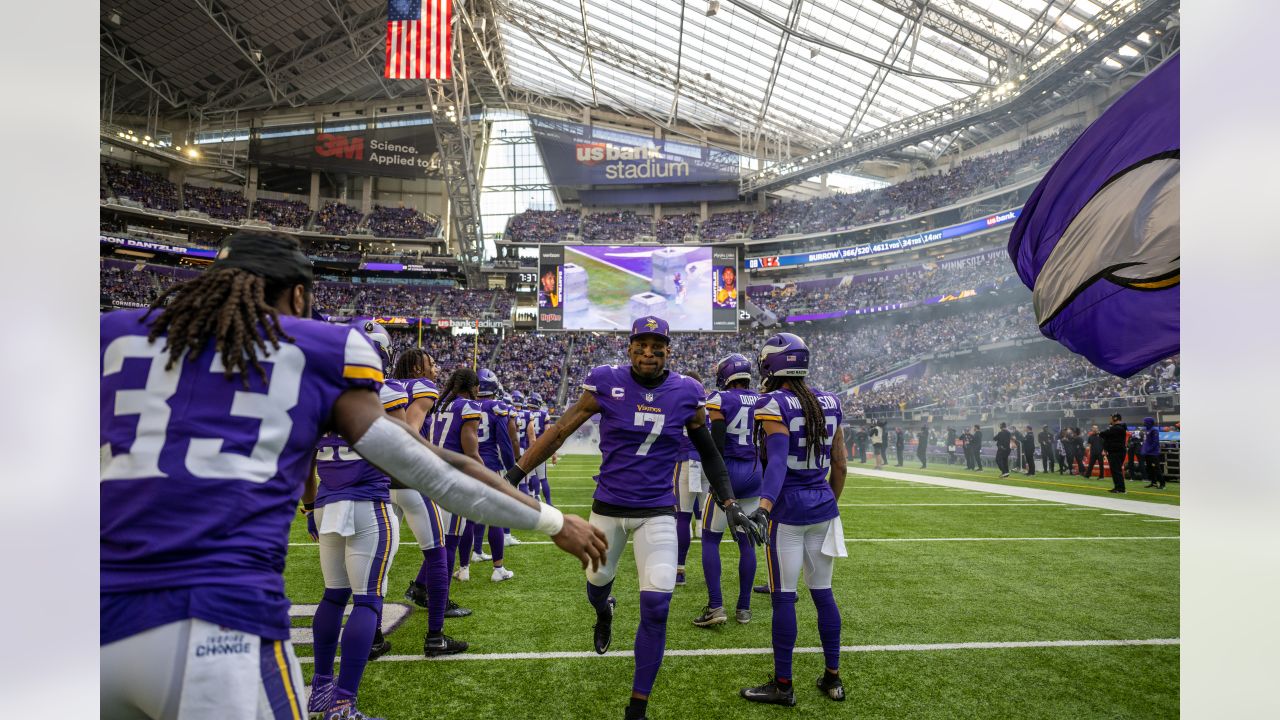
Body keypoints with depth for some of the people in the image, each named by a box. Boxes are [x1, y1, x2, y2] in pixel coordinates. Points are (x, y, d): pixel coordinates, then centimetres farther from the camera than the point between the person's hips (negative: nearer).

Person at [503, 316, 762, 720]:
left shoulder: (686, 394, -5)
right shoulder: (607, 384, -10)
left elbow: (708, 453, 8)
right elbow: (560, 431, -4)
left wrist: (730, 505, 5)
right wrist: (515, 474, -5)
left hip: (658, 513, 0)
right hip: (608, 508, 0)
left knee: (655, 609, -7)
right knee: (597, 585, 19)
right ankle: (604, 613, 61)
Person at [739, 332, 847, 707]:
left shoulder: (773, 405, -13)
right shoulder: (829, 403, 6)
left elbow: (778, 461, -26)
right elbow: (840, 466, 11)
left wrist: (764, 507, -36)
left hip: (787, 508, -6)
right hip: (823, 507, 6)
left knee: (783, 597, 3)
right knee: (823, 592, 15)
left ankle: (783, 684, 13)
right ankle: (833, 678, 24)